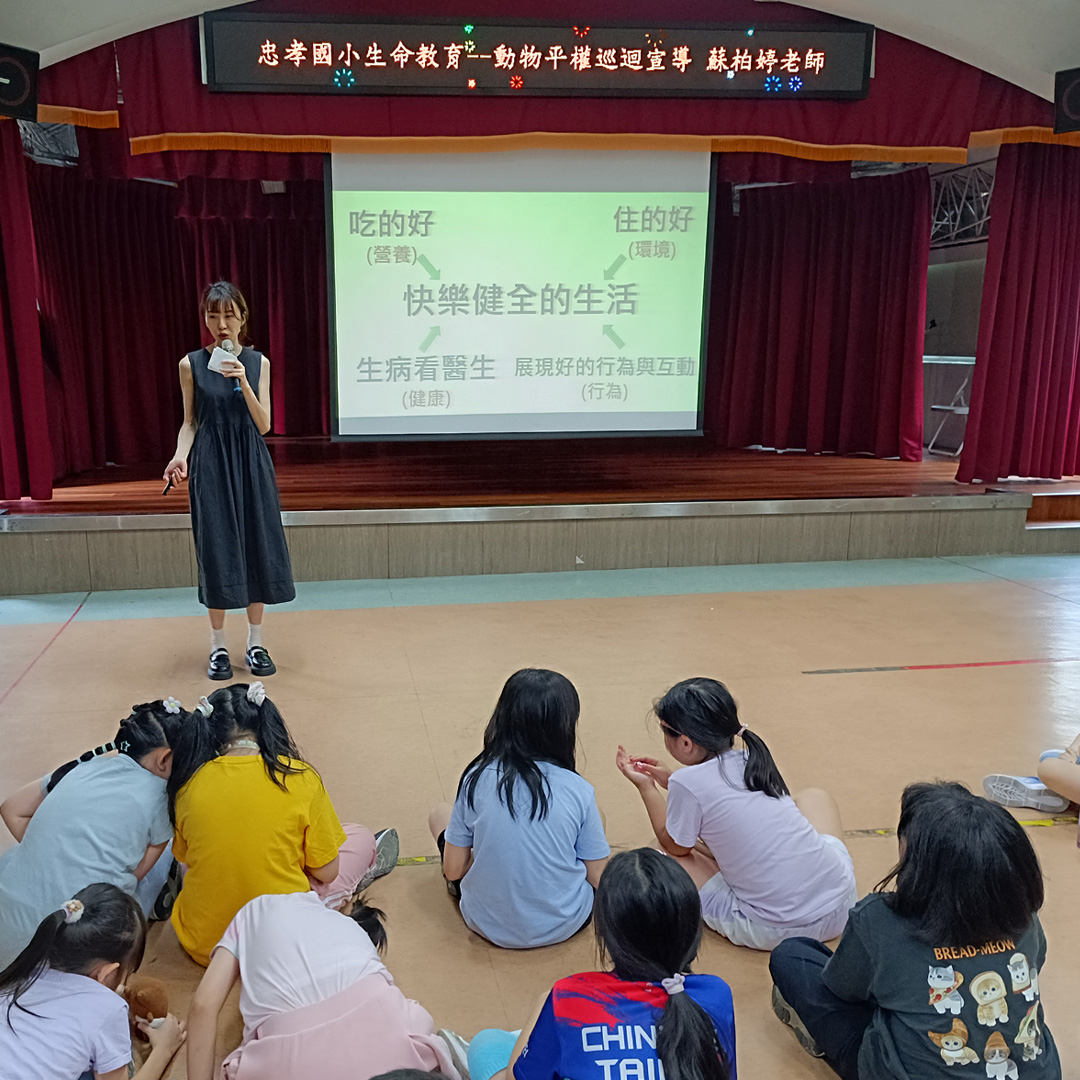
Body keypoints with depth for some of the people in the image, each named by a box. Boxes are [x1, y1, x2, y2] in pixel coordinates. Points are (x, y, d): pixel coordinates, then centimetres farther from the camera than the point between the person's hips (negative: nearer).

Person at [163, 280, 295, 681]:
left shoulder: (258, 362, 2)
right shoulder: (191, 364, 0)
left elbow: (264, 425, -5)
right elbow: (190, 422, 6)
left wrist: (243, 381, -18)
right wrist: (181, 455, -12)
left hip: (250, 463, 1)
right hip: (210, 464, -1)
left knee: (257, 545, 3)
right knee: (216, 548, 1)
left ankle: (256, 641, 17)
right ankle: (218, 645, 14)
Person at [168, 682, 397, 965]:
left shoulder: (189, 782, -8)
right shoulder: (298, 777, -15)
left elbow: (184, 856, 8)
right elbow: (326, 872, -7)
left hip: (201, 945, 3)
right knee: (360, 838, 17)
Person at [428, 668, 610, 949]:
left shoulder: (477, 779, -14)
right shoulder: (579, 791, -16)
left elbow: (453, 870, -7)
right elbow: (599, 880, -7)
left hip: (489, 925, 0)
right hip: (565, 926, 0)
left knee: (440, 813, 20)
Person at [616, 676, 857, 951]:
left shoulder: (689, 782, -13)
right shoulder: (753, 760, 5)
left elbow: (676, 847, 5)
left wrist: (646, 787, 13)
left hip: (772, 931, -6)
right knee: (814, 796, 30)